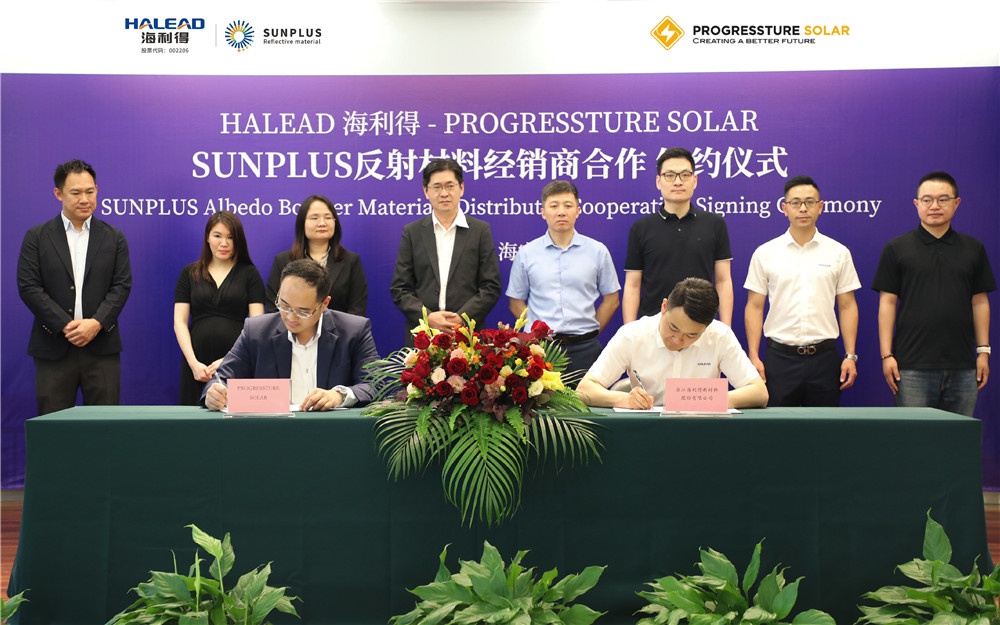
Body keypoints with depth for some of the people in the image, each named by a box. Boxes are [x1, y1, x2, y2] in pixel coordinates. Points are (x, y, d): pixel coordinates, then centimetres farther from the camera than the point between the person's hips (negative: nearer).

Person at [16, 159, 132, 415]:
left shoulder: (114, 237, 10)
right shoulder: (37, 237, 6)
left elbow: (122, 286, 3)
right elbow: (28, 287, -2)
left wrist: (97, 323, -12)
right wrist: (65, 326, -12)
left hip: (102, 346, 1)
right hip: (53, 348, -1)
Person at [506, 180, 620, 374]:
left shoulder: (597, 251, 5)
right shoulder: (526, 253, 4)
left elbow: (611, 300, 9)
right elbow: (516, 303, 9)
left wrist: (587, 333, 4)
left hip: (584, 349, 0)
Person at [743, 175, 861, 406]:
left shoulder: (838, 253, 6)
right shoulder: (765, 253, 3)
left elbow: (847, 306, 6)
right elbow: (754, 307, 3)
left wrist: (850, 355, -1)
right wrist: (753, 356, -5)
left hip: (824, 356, 1)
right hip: (779, 357, -1)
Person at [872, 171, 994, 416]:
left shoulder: (973, 249, 9)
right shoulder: (896, 248, 1)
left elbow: (979, 301, 10)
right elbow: (888, 302, -1)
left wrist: (983, 350, 4)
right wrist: (887, 355, -7)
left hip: (962, 365, 3)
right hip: (913, 365, -3)